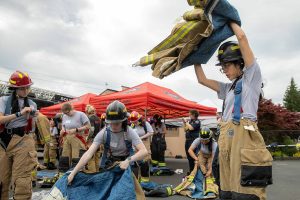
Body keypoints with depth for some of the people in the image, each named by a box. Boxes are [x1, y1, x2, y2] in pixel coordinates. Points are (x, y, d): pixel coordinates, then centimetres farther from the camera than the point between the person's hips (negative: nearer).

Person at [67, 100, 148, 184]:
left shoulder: (129, 132, -21)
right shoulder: (104, 133, -19)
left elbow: (144, 151, -29)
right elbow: (89, 153, -25)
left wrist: (128, 160, -45)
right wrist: (73, 173, -32)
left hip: (125, 167, 0)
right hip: (107, 168, 1)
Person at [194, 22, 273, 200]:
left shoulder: (252, 76, 8)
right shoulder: (228, 88, 27)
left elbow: (242, 37, 2)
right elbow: (202, 79, 30)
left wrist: (230, 20, 17)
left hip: (244, 136, -8)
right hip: (226, 139, 8)